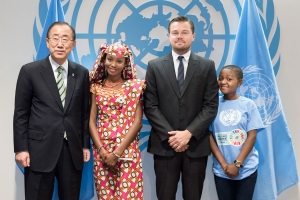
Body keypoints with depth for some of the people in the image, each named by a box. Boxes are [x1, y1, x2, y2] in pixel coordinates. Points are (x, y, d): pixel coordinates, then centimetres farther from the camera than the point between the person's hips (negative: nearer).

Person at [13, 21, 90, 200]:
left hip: (72, 150, 3)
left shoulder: (82, 73, 6)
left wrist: (85, 145, 7)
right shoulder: (30, 71, -2)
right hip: (40, 149, -2)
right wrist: (21, 148, -5)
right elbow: (21, 113, -1)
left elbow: (84, 111, 9)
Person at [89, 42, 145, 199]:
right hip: (101, 151, 2)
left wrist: (118, 152, -10)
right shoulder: (96, 87, 7)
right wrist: (102, 150, -9)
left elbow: (137, 122, -4)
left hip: (127, 150, -2)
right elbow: (91, 121, 4)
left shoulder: (134, 86, 1)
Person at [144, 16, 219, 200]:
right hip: (164, 144, 0)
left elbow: (211, 106, -2)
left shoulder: (207, 66, 3)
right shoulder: (155, 66, 3)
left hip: (196, 144, 0)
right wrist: (169, 135, -11)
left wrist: (188, 133, -13)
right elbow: (150, 106, -1)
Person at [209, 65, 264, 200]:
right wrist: (224, 165, -9)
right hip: (221, 170, 1)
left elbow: (252, 136, -5)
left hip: (247, 169, -1)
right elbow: (210, 136, -2)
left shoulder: (248, 104, -4)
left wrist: (237, 163, -11)